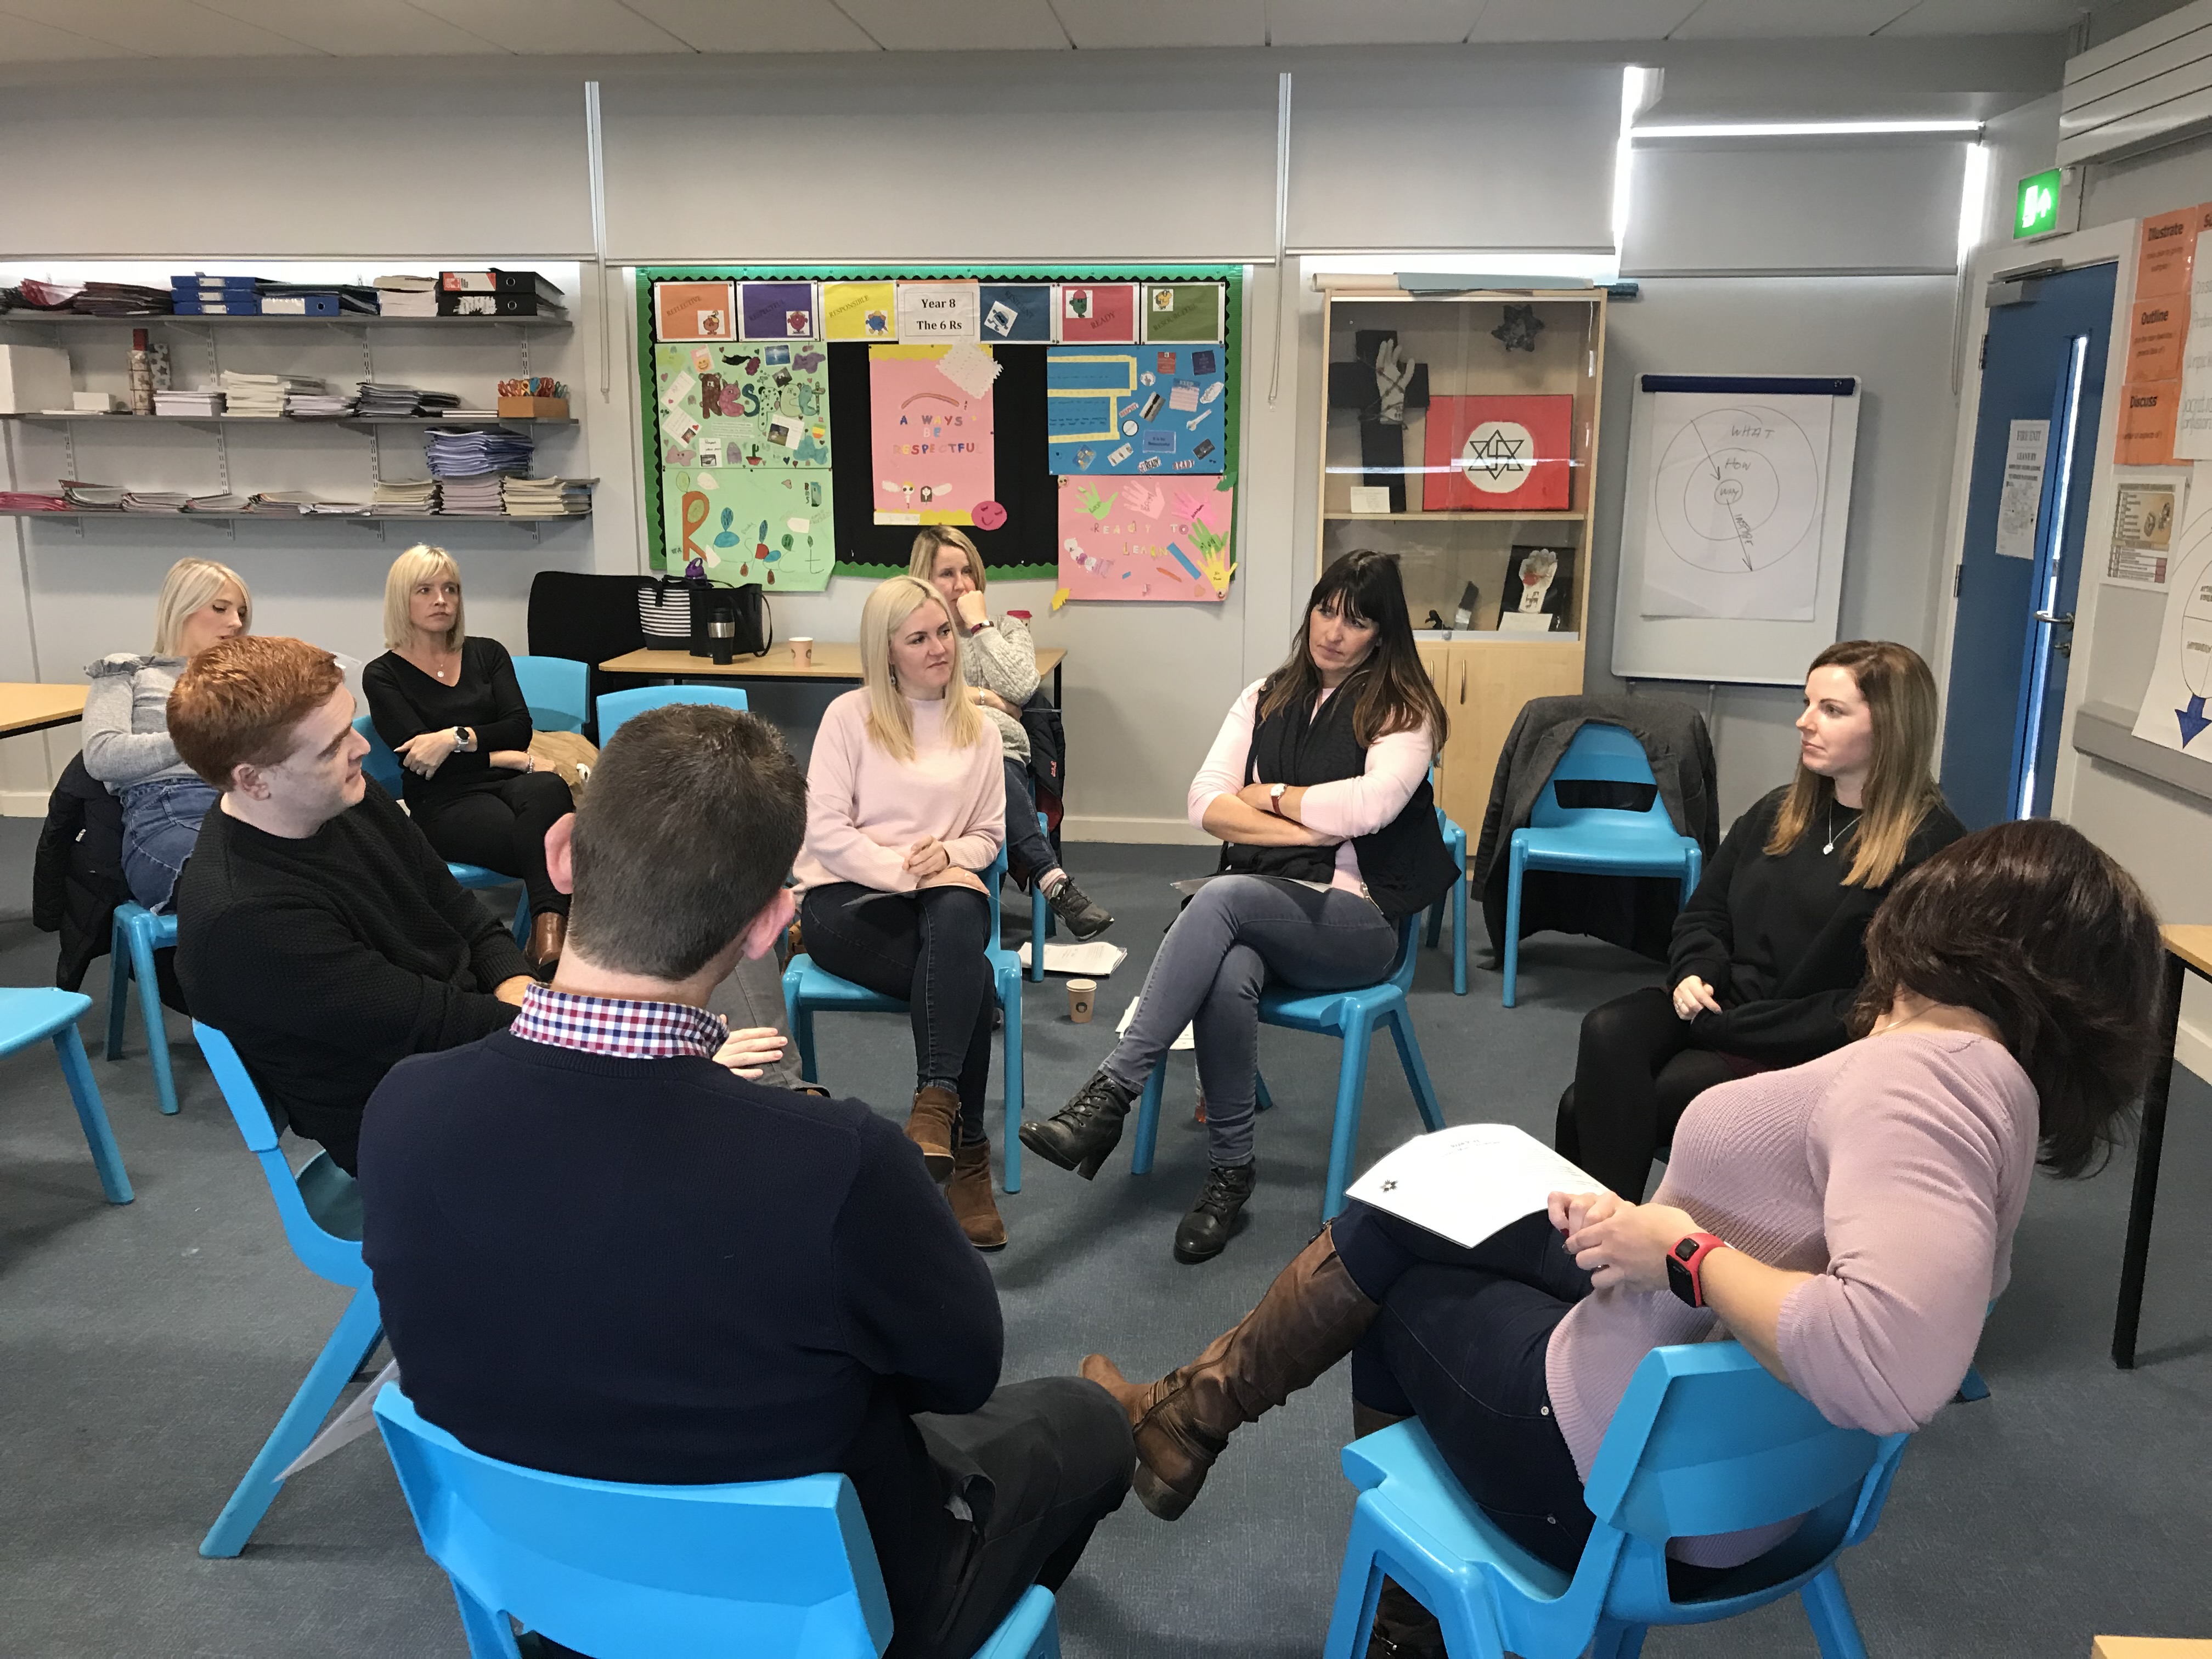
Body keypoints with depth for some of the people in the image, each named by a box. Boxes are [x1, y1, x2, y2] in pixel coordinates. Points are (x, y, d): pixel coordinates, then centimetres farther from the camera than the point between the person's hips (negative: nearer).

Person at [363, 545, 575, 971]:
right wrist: (505, 758, -8)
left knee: (547, 789, -38)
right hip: (445, 802, -3)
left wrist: (457, 737, -13)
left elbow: (520, 728, 5)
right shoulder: (383, 675, 9)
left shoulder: (487, 653, 19)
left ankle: (549, 935, -51)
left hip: (509, 781, 3)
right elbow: (417, 756, -3)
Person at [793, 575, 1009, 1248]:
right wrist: (905, 872, -18)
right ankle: (965, 1151, -23)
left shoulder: (976, 728, 12)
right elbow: (825, 831, -7)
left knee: (961, 914, -36)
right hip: (847, 899, -3)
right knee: (971, 978, -31)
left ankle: (935, 1108, -35)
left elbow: (988, 836, 14)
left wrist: (950, 855, -9)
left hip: (946, 900, 3)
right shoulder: (850, 716, 1)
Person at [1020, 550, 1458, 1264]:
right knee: (1227, 977, -34)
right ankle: (1229, 1171, -20)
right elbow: (1206, 803, 5)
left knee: (1221, 897, -34)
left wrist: (1270, 793, -2)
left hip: (1353, 919, -3)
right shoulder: (1266, 698, 17)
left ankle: (1110, 1094, -34)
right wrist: (1312, 830, -6)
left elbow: (1369, 806, -16)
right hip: (1257, 908, 3)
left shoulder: (1404, 711, 3)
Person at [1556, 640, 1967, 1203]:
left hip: (1803, 1049, -6)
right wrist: (1695, 974, -4)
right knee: (1608, 1030, -28)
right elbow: (1703, 914, 20)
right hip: (1717, 1007, 6)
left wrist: (1729, 1023, -17)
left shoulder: (1931, 847, -8)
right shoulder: (1779, 811, 14)